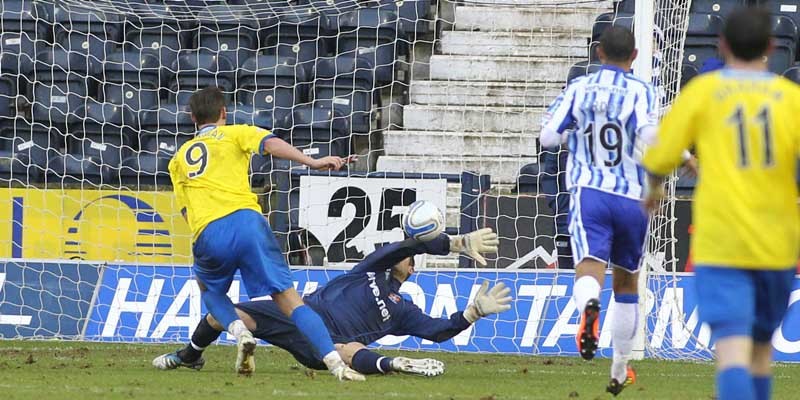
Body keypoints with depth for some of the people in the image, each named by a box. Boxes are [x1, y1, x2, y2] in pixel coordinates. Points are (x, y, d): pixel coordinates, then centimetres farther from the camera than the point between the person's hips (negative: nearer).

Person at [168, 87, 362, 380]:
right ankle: (335, 363, -16)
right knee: (288, 298, -1)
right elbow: (271, 144, -1)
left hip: (207, 235, 1)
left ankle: (239, 332, 0)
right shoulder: (234, 134, 19)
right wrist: (312, 163, -11)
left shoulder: (179, 159, 29)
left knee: (210, 290, 30)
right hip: (246, 221, -1)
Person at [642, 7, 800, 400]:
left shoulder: (702, 91, -1)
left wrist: (654, 189, 22)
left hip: (720, 242, -3)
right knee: (762, 344, 21)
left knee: (732, 348, -13)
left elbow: (659, 157, 0)